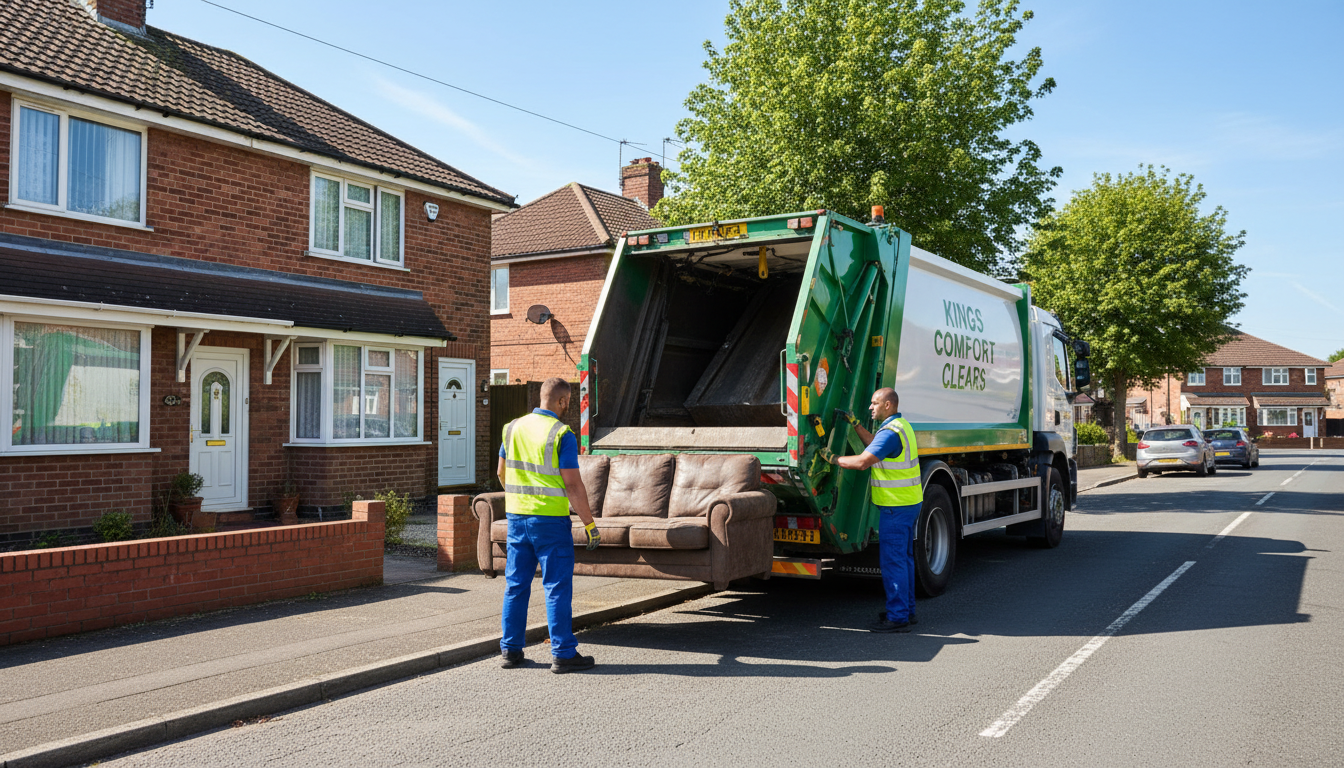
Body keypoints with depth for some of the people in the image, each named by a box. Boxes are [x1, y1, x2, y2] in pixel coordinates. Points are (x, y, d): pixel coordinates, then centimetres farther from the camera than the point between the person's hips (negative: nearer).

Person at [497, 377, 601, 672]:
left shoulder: (513, 428, 7)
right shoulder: (562, 434, -13)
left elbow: (502, 472, 17)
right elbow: (573, 484, -15)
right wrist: (590, 523, -9)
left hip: (517, 516, 6)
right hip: (550, 520, -6)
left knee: (516, 584, 13)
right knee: (557, 586, 0)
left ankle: (510, 650, 18)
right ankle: (563, 654, 4)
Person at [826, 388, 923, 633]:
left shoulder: (890, 432, -21)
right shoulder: (902, 425, 13)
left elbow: (862, 462, -27)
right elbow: (874, 445, 27)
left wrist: (833, 458, -14)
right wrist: (855, 423, 24)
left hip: (896, 507, -10)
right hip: (910, 502, 10)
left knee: (893, 561, -5)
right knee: (904, 558, 16)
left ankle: (897, 617, 0)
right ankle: (907, 610, 25)